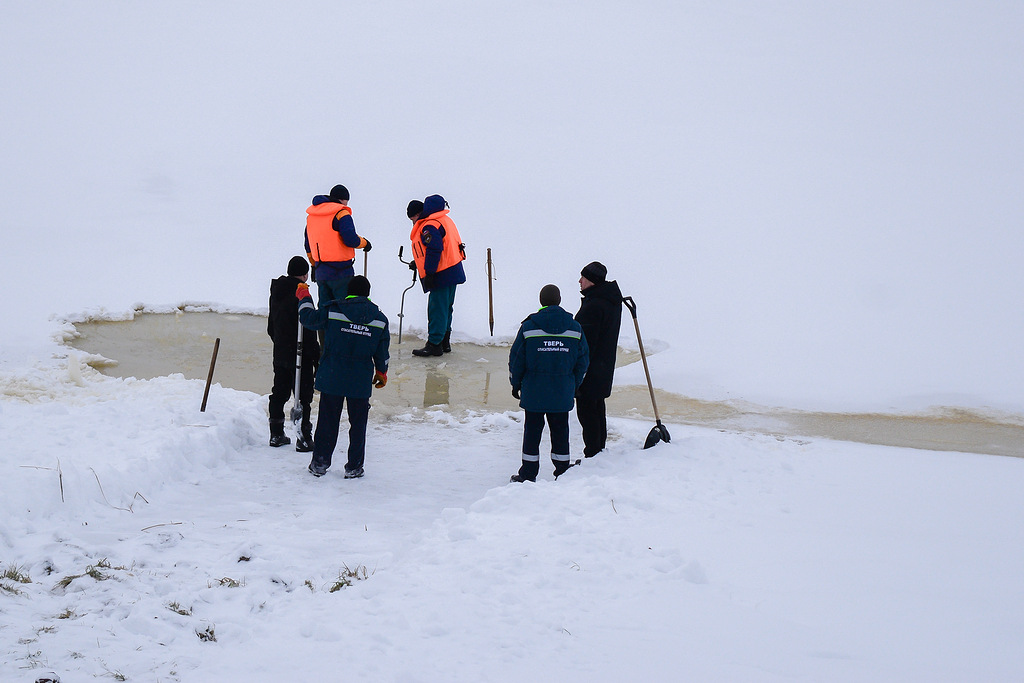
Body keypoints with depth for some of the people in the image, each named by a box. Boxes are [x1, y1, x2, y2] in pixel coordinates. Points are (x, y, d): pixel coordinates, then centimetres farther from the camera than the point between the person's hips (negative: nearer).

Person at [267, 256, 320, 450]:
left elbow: (271, 327, 18)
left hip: (280, 354, 8)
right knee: (303, 396, -3)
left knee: (279, 394, 15)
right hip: (300, 355, -8)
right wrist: (317, 357, -13)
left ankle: (276, 434, 22)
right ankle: (303, 438, -3)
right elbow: (308, 330, -19)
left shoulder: (276, 293, 8)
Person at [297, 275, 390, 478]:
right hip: (361, 381, 1)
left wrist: (304, 298, 21)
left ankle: (319, 463, 14)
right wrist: (382, 372, 23)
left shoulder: (332, 310, -8)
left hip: (331, 377, 0)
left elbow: (308, 318, 4)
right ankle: (354, 467, 12)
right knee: (358, 423, 10)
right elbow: (382, 351, 7)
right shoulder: (379, 318, 0)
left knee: (327, 420, 9)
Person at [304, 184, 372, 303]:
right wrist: (364, 243, 0)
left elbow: (308, 245, 20)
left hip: (320, 272, 7)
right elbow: (351, 240, -19)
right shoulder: (341, 214, -11)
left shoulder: (311, 215, 14)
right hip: (340, 272, -7)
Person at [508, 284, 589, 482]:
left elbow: (516, 360, -3)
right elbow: (582, 362, 6)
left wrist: (516, 384, 11)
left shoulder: (529, 327, -7)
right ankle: (563, 472, 16)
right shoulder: (575, 328, -1)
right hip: (563, 392, 2)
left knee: (532, 431, 6)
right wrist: (574, 386, 17)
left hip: (533, 392, -2)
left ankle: (528, 474, 10)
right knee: (560, 431, 11)